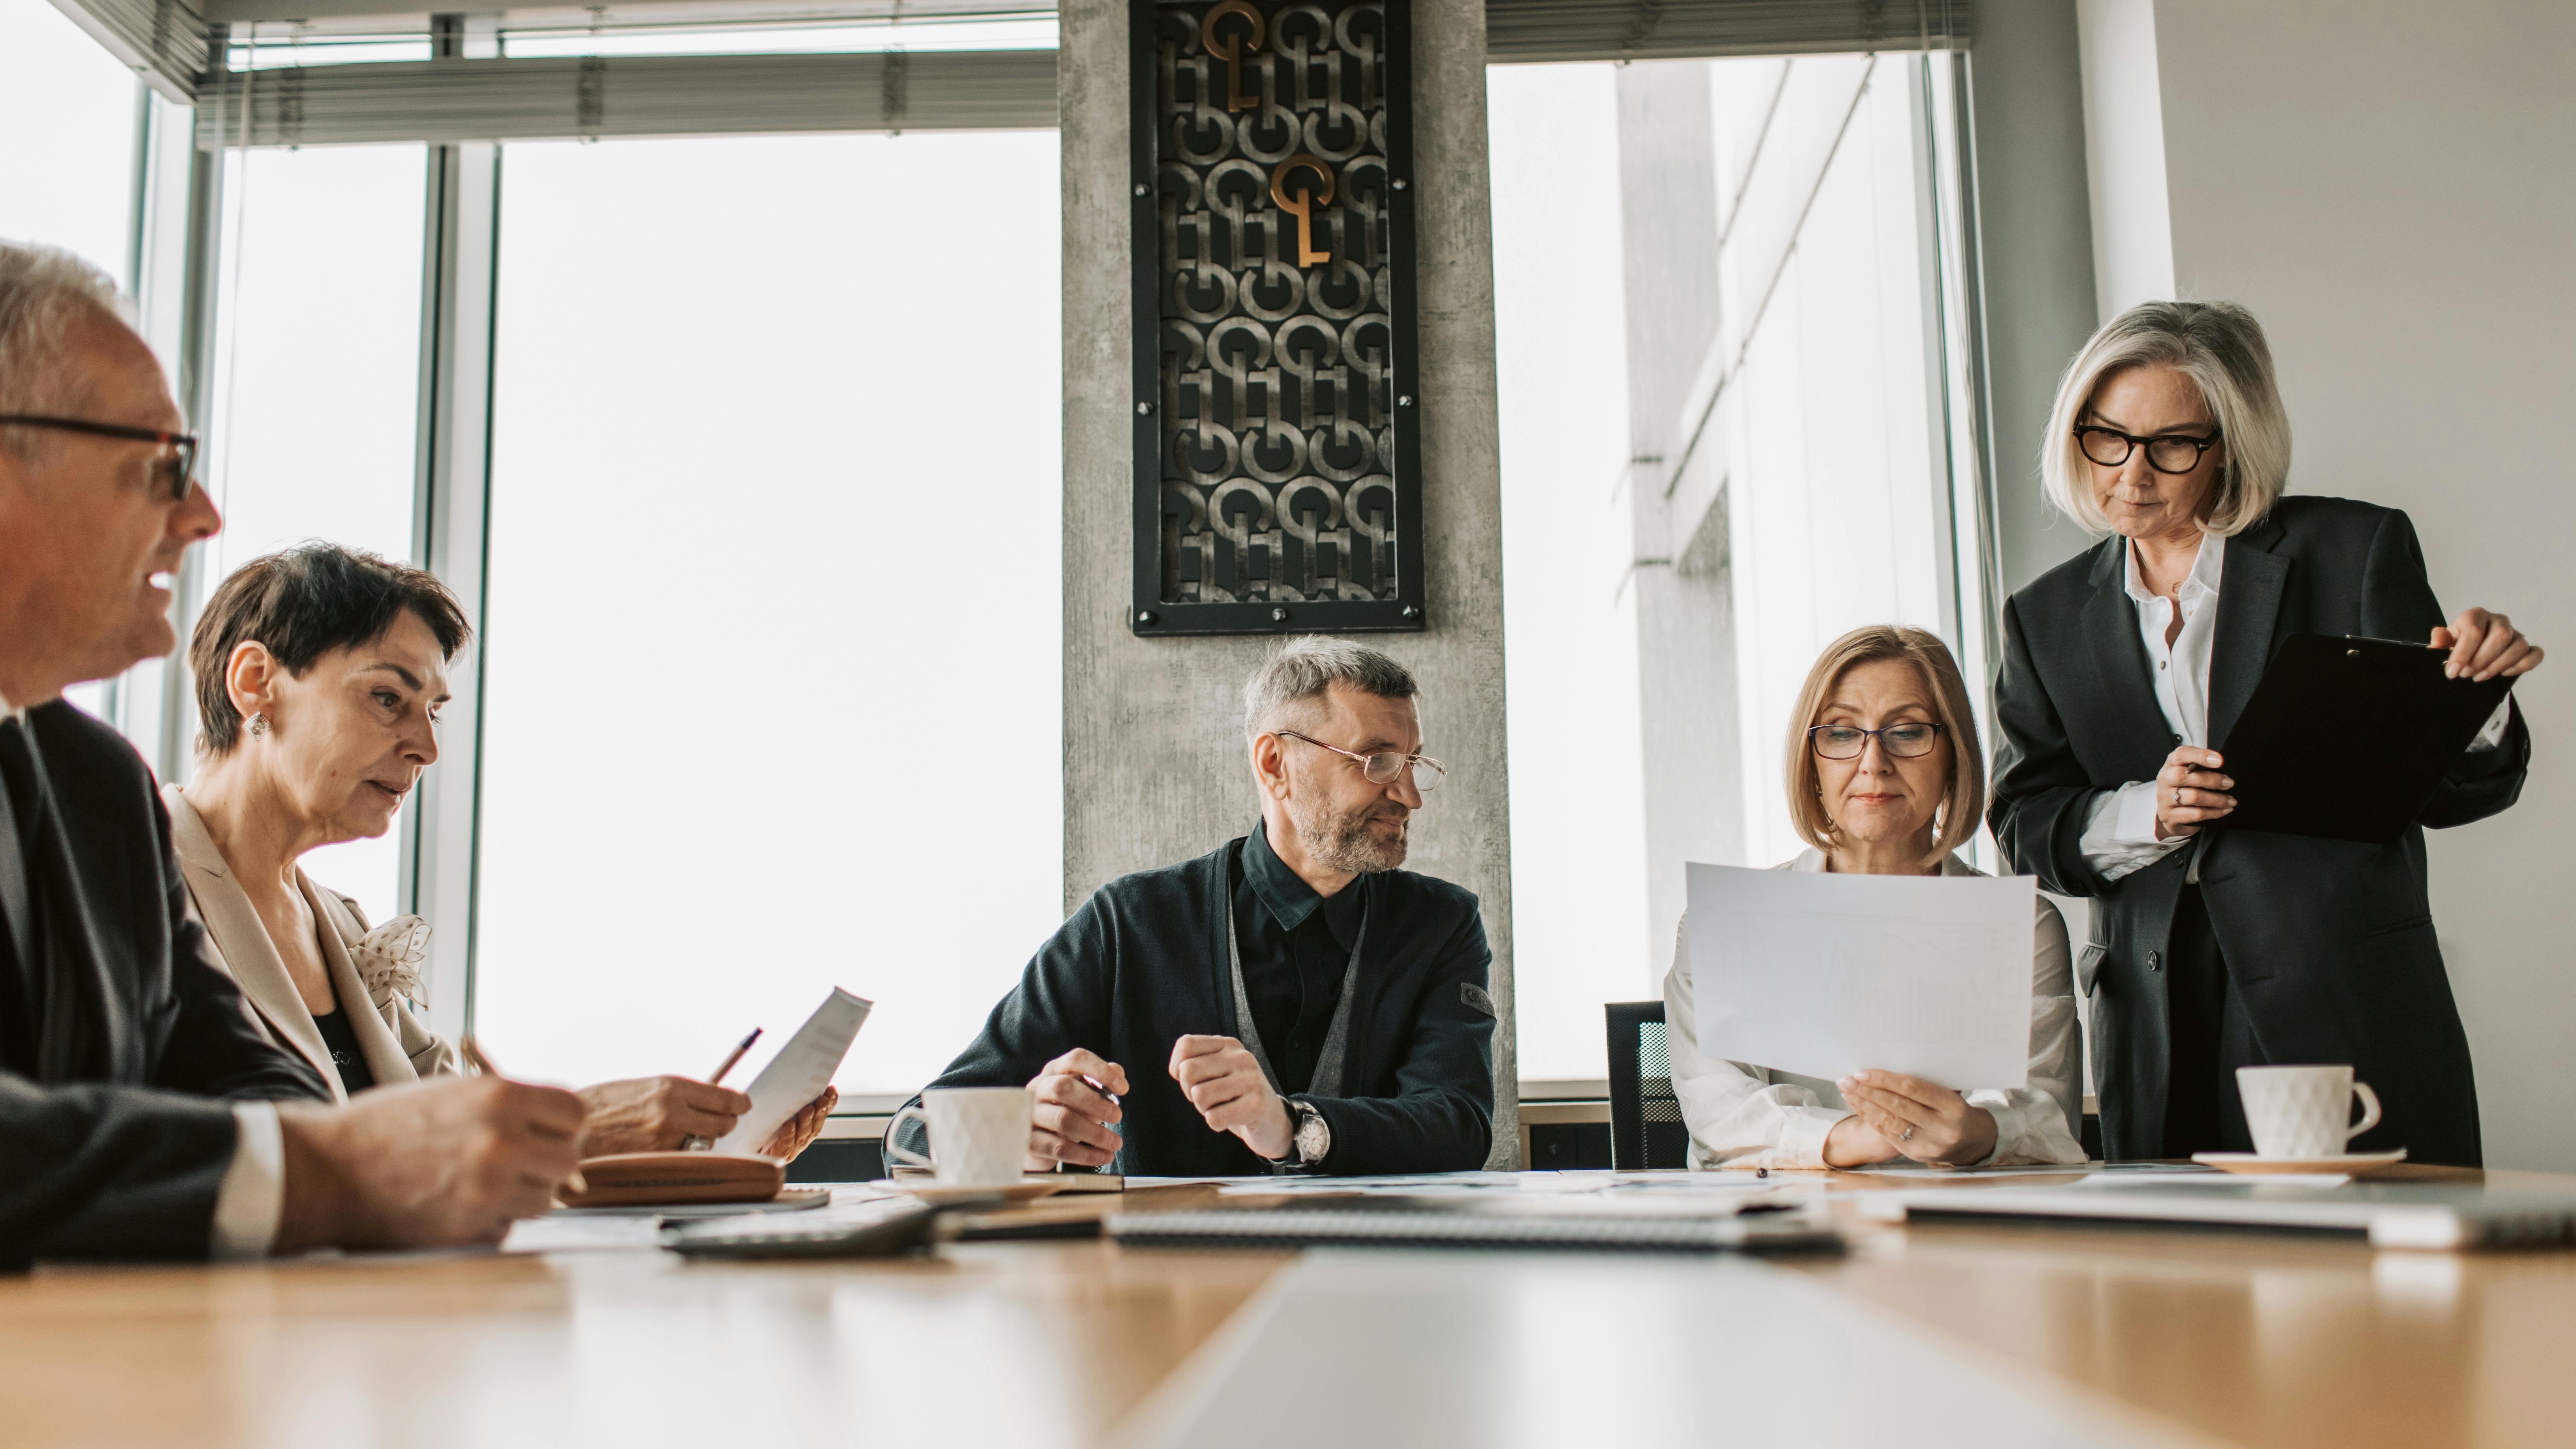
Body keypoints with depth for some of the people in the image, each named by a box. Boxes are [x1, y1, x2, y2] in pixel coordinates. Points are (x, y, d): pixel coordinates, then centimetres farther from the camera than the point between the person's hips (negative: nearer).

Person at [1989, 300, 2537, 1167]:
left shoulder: (2352, 550, 2)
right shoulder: (2048, 617, 11)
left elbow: (2444, 789, 2)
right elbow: (2026, 822, 5)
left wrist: (2474, 700, -19)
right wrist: (2146, 815, -13)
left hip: (2350, 1009, -2)